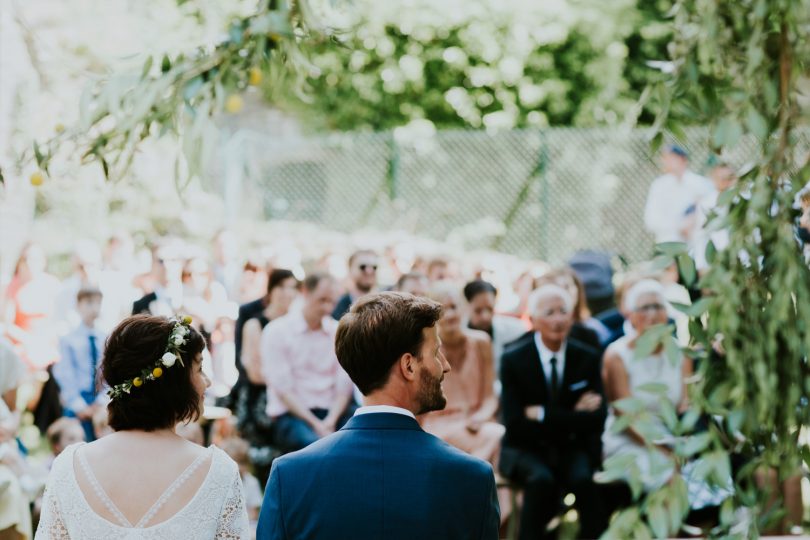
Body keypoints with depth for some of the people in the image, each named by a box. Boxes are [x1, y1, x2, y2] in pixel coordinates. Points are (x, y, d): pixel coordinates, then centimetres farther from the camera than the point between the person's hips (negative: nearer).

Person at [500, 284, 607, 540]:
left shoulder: (588, 357, 0)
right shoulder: (513, 360, -6)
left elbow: (596, 420, -6)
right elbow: (515, 424, -13)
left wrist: (543, 415, -15)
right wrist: (571, 416, -15)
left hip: (574, 449, 2)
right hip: (526, 450, -2)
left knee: (584, 479, -31)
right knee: (541, 479, -34)